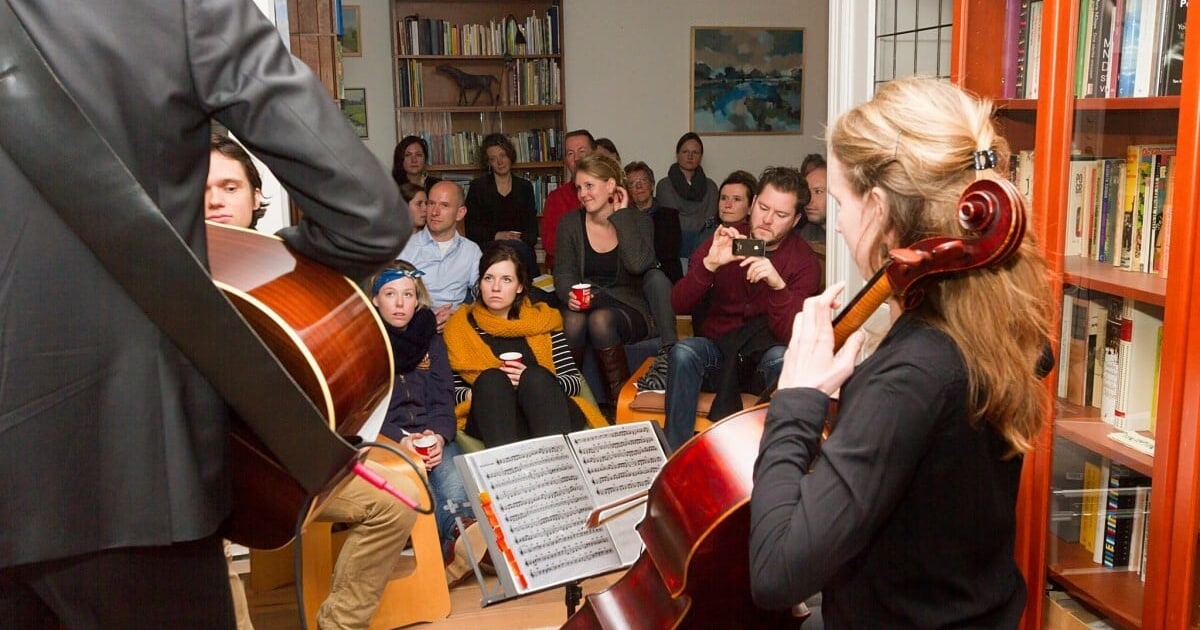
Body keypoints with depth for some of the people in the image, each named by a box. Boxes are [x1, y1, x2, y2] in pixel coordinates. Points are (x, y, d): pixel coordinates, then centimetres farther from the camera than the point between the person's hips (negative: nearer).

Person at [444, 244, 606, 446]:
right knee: (491, 379, -31)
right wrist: (472, 394, -11)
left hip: (544, 413, 1)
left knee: (535, 375, -30)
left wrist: (532, 380, -9)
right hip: (492, 419, 0)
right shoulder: (461, 325, 17)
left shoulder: (543, 319, 18)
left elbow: (576, 381, 9)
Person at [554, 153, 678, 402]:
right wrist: (570, 295, -23)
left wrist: (620, 216, -13)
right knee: (573, 321, -35)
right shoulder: (570, 223, 5)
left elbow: (638, 265, -19)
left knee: (602, 319, -36)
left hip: (629, 308, -1)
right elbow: (563, 272, 1)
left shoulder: (638, 222, -1)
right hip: (585, 304, 1)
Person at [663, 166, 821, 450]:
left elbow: (791, 334, -15)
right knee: (683, 352, -30)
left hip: (765, 359, -1)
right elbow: (678, 305, -9)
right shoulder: (723, 240, 1)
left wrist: (778, 285, -32)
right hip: (716, 352, 1)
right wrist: (709, 264, -26)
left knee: (782, 359, -34)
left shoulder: (804, 261, -4)